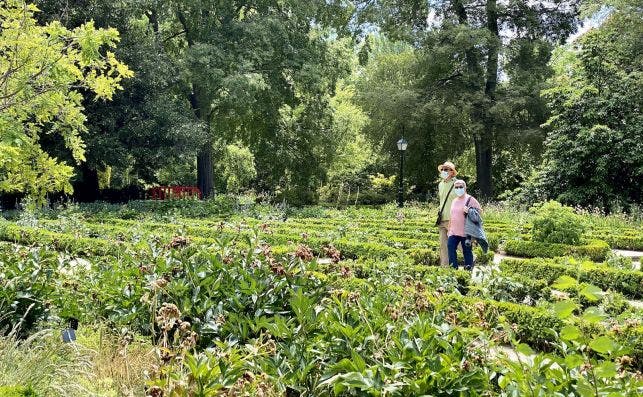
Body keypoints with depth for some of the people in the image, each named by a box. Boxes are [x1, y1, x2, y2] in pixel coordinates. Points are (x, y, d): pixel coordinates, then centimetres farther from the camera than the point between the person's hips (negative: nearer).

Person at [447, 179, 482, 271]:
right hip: (454, 232, 6)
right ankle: (454, 268, 1)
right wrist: (449, 229, 20)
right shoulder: (454, 201, 16)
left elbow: (479, 210, -3)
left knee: (467, 251, 3)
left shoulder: (470, 199, -4)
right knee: (450, 247, -5)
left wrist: (469, 211, -19)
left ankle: (468, 269, 13)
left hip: (465, 232, -5)